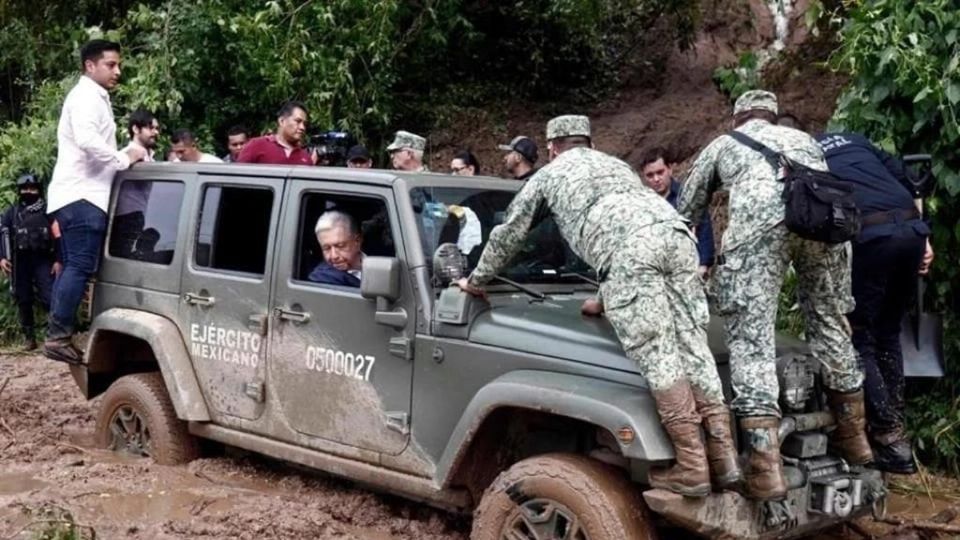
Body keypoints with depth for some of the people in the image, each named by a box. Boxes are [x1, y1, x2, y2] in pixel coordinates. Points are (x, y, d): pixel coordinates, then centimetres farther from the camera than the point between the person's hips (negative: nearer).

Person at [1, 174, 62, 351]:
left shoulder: (48, 211, 8)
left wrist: (57, 260, -5)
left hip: (43, 260, -2)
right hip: (20, 262, 2)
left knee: (49, 297, -13)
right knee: (23, 300, 4)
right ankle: (29, 337, 12)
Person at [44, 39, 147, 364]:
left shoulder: (94, 98, 24)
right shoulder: (87, 96, -9)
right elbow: (86, 140, -25)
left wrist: (123, 157, 12)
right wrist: (124, 158, -16)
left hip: (79, 195, 11)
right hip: (81, 196, -11)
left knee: (72, 267, 10)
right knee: (81, 267, -14)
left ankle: (57, 335, 11)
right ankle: (59, 337, -16)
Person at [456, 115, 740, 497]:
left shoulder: (549, 175, 29)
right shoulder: (615, 165, 43)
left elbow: (507, 235, 36)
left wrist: (476, 281, 50)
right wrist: (608, 300, 50)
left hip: (628, 250, -5)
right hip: (675, 234, 6)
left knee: (657, 357, -9)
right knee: (693, 348, 4)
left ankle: (692, 468, -12)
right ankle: (722, 459, -1)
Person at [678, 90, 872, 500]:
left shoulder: (722, 145, 35)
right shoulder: (802, 137, 42)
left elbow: (685, 214, 38)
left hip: (761, 214, -3)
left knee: (751, 334, -5)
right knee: (828, 317, 21)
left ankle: (766, 467, -16)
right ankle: (853, 435, 31)